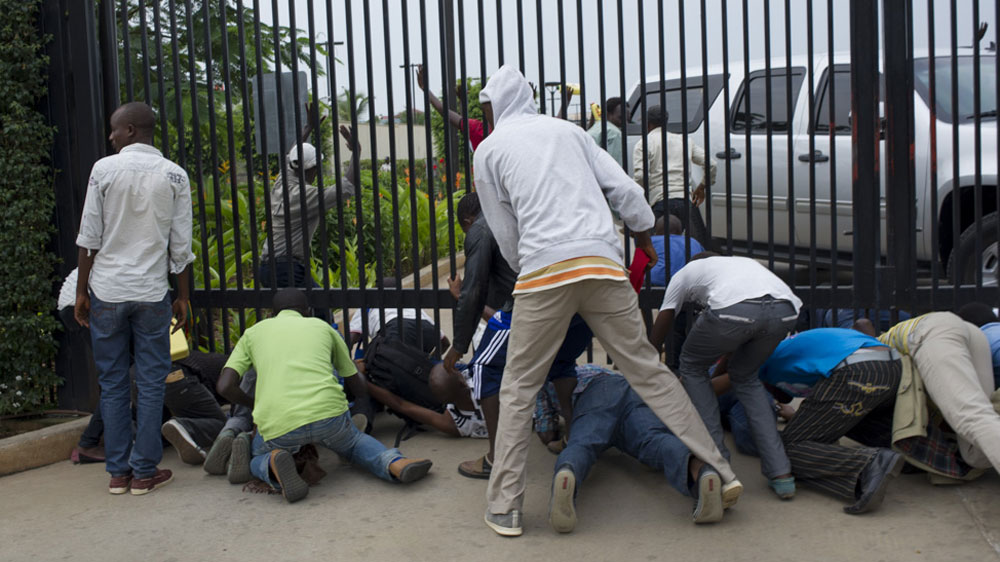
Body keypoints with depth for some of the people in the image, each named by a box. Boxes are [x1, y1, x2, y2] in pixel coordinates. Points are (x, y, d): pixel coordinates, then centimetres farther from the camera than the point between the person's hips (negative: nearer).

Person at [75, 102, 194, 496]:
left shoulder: (104, 169, -2)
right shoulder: (174, 176, 1)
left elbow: (89, 238, -2)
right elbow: (181, 246, 0)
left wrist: (81, 291, 7)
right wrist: (183, 297, 9)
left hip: (107, 290, 0)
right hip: (151, 293, 0)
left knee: (112, 384, 9)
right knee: (151, 384, 6)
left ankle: (118, 472, 14)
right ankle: (144, 472, 9)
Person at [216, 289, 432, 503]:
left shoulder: (252, 333, 24)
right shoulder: (323, 327, 26)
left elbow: (225, 386, 11)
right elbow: (357, 387, 32)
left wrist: (254, 405, 32)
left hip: (277, 426, -1)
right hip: (329, 412, 1)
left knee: (258, 459, 32)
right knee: (353, 443, 34)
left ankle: (274, 464, -6)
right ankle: (394, 463, 1)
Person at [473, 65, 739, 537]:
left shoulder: (489, 150, 14)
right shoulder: (569, 131, 22)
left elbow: (506, 236, 15)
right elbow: (624, 189, 16)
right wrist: (644, 238, 29)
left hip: (544, 269, -3)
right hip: (604, 262, 3)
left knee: (518, 391, 6)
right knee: (649, 372, 9)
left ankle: (504, 509, 5)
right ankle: (720, 473, 9)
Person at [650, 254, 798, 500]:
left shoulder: (684, 274, 35)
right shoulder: (744, 263, 45)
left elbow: (658, 334, 35)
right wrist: (722, 367, 63)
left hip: (734, 309, -4)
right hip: (785, 309, 4)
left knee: (692, 367, 25)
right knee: (745, 377, 29)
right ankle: (780, 473, 19)